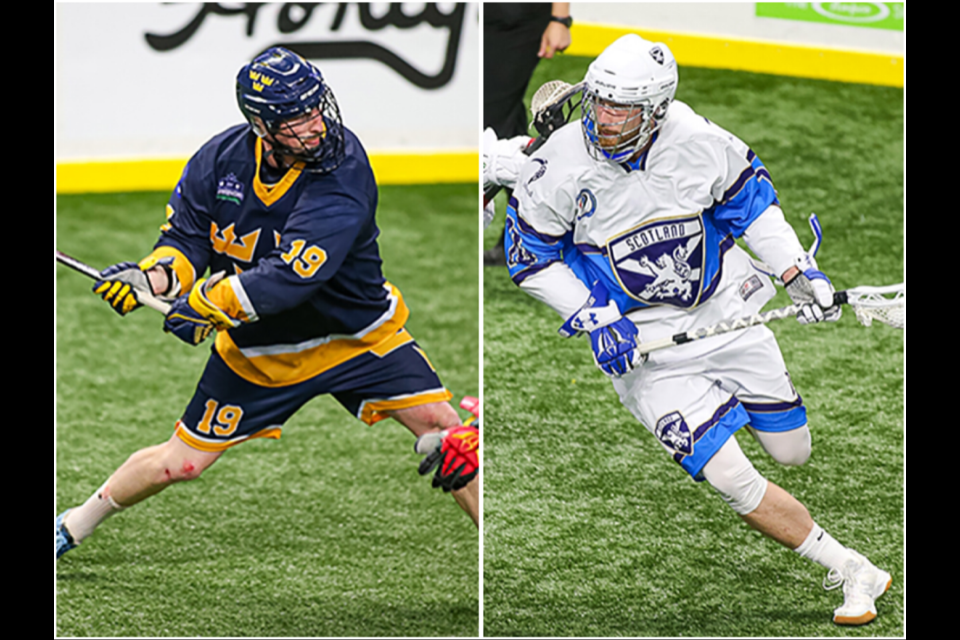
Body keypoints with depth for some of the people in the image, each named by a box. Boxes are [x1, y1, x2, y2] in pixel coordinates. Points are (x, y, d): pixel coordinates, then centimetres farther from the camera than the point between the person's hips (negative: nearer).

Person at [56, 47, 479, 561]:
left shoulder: (343, 169, -28)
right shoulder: (221, 158, -14)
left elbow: (292, 277, -35)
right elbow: (187, 239, -1)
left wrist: (211, 303, -34)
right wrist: (152, 276, -22)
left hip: (356, 334, -2)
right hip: (257, 347, 2)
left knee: (444, 430, -16)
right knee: (180, 463, 7)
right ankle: (72, 528, 30)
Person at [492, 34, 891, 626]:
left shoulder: (698, 142, -17)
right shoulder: (560, 168, -20)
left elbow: (751, 199, 3)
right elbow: (532, 259, -6)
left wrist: (798, 272, -4)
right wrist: (595, 319, -15)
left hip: (725, 308, 3)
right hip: (639, 340, -3)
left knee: (792, 450, 13)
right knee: (729, 476, -16)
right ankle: (853, 574, -4)